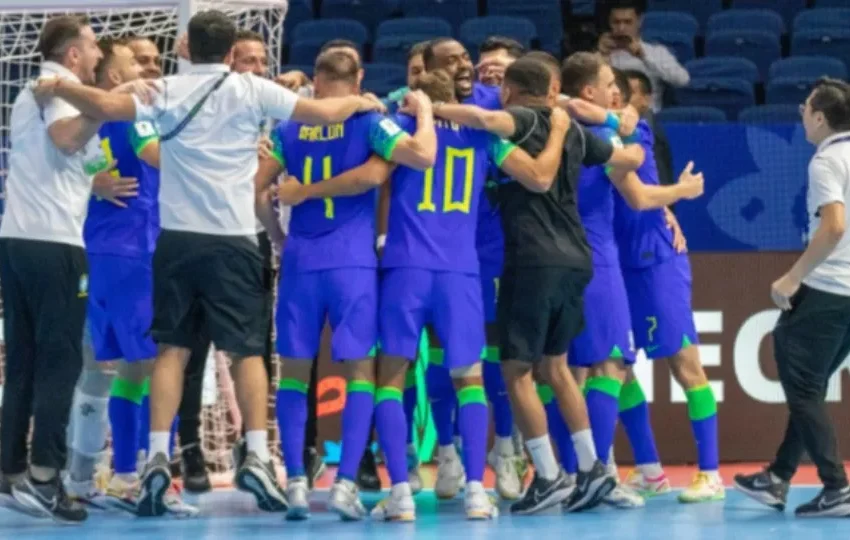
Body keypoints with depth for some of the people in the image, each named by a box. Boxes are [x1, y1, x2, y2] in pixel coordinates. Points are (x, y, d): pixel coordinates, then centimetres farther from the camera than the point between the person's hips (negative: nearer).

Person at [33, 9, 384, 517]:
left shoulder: (167, 91, 2)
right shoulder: (251, 90, 0)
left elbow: (107, 105, -12)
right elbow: (324, 112, 1)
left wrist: (59, 87, 5)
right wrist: (360, 102, 22)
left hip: (178, 237, 1)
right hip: (233, 241, -1)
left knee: (172, 348, 6)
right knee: (247, 350, 4)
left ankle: (159, 456, -4)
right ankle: (257, 457, -6)